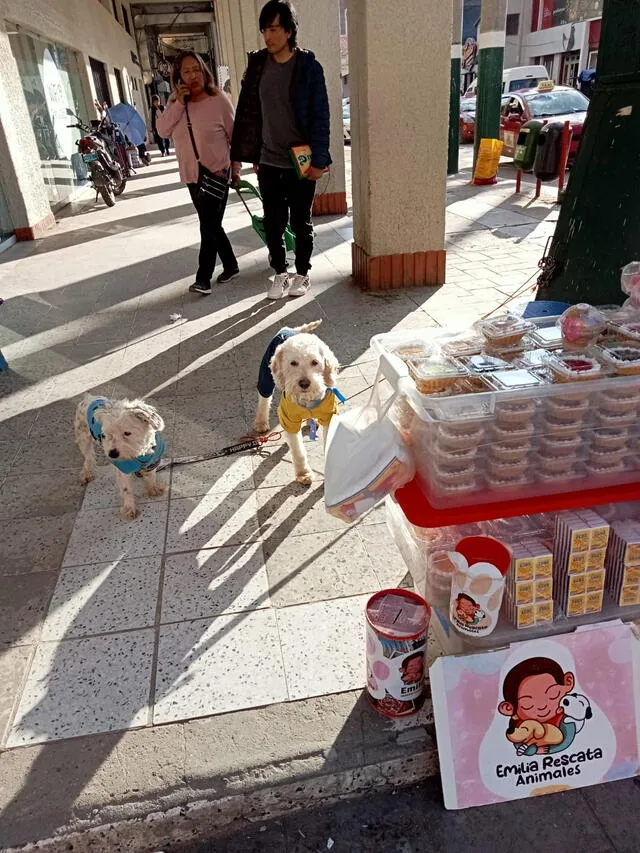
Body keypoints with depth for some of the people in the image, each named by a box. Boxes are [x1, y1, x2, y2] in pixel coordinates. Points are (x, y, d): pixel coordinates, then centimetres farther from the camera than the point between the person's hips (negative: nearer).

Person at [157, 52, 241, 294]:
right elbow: (162, 130, -7)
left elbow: (235, 137, -4)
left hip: (216, 174, -5)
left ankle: (203, 278, 1)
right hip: (191, 176, 6)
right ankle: (231, 266, 27)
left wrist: (235, 169, -3)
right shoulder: (176, 101, 4)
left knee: (209, 227, -5)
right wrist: (179, 103, -15)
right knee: (211, 225, 12)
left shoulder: (219, 99, -8)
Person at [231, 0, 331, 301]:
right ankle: (280, 273, 23)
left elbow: (321, 116, -9)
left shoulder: (308, 66, -8)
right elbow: (250, 112, 9)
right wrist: (253, 154, 7)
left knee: (301, 222, 7)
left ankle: (302, 274, 23)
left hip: (300, 162, -4)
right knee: (272, 222, 8)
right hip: (268, 162, 4)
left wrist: (318, 159, -15)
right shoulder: (257, 64, 4)